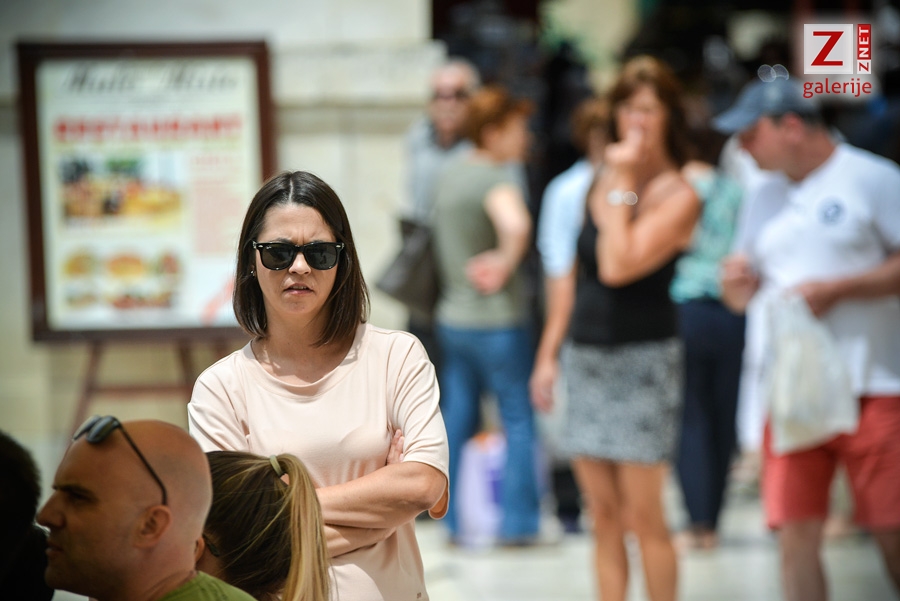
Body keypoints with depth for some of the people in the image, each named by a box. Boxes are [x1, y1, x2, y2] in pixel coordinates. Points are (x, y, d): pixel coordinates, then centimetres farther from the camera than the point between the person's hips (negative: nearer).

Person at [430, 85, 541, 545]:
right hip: (497, 321, -8)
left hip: (453, 316, 8)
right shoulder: (495, 180, -18)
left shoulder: (452, 171, 8)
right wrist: (505, 266, -23)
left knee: (458, 419, 12)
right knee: (518, 419, 3)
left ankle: (454, 519, 16)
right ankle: (517, 521, 6)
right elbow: (517, 227, -40)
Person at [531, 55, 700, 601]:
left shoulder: (678, 196, -10)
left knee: (643, 515, -4)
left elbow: (618, 266, -23)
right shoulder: (601, 180, 9)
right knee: (604, 515, 8)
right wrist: (552, 351, 16)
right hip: (585, 355, 6)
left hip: (643, 360, -6)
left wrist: (623, 184, -17)